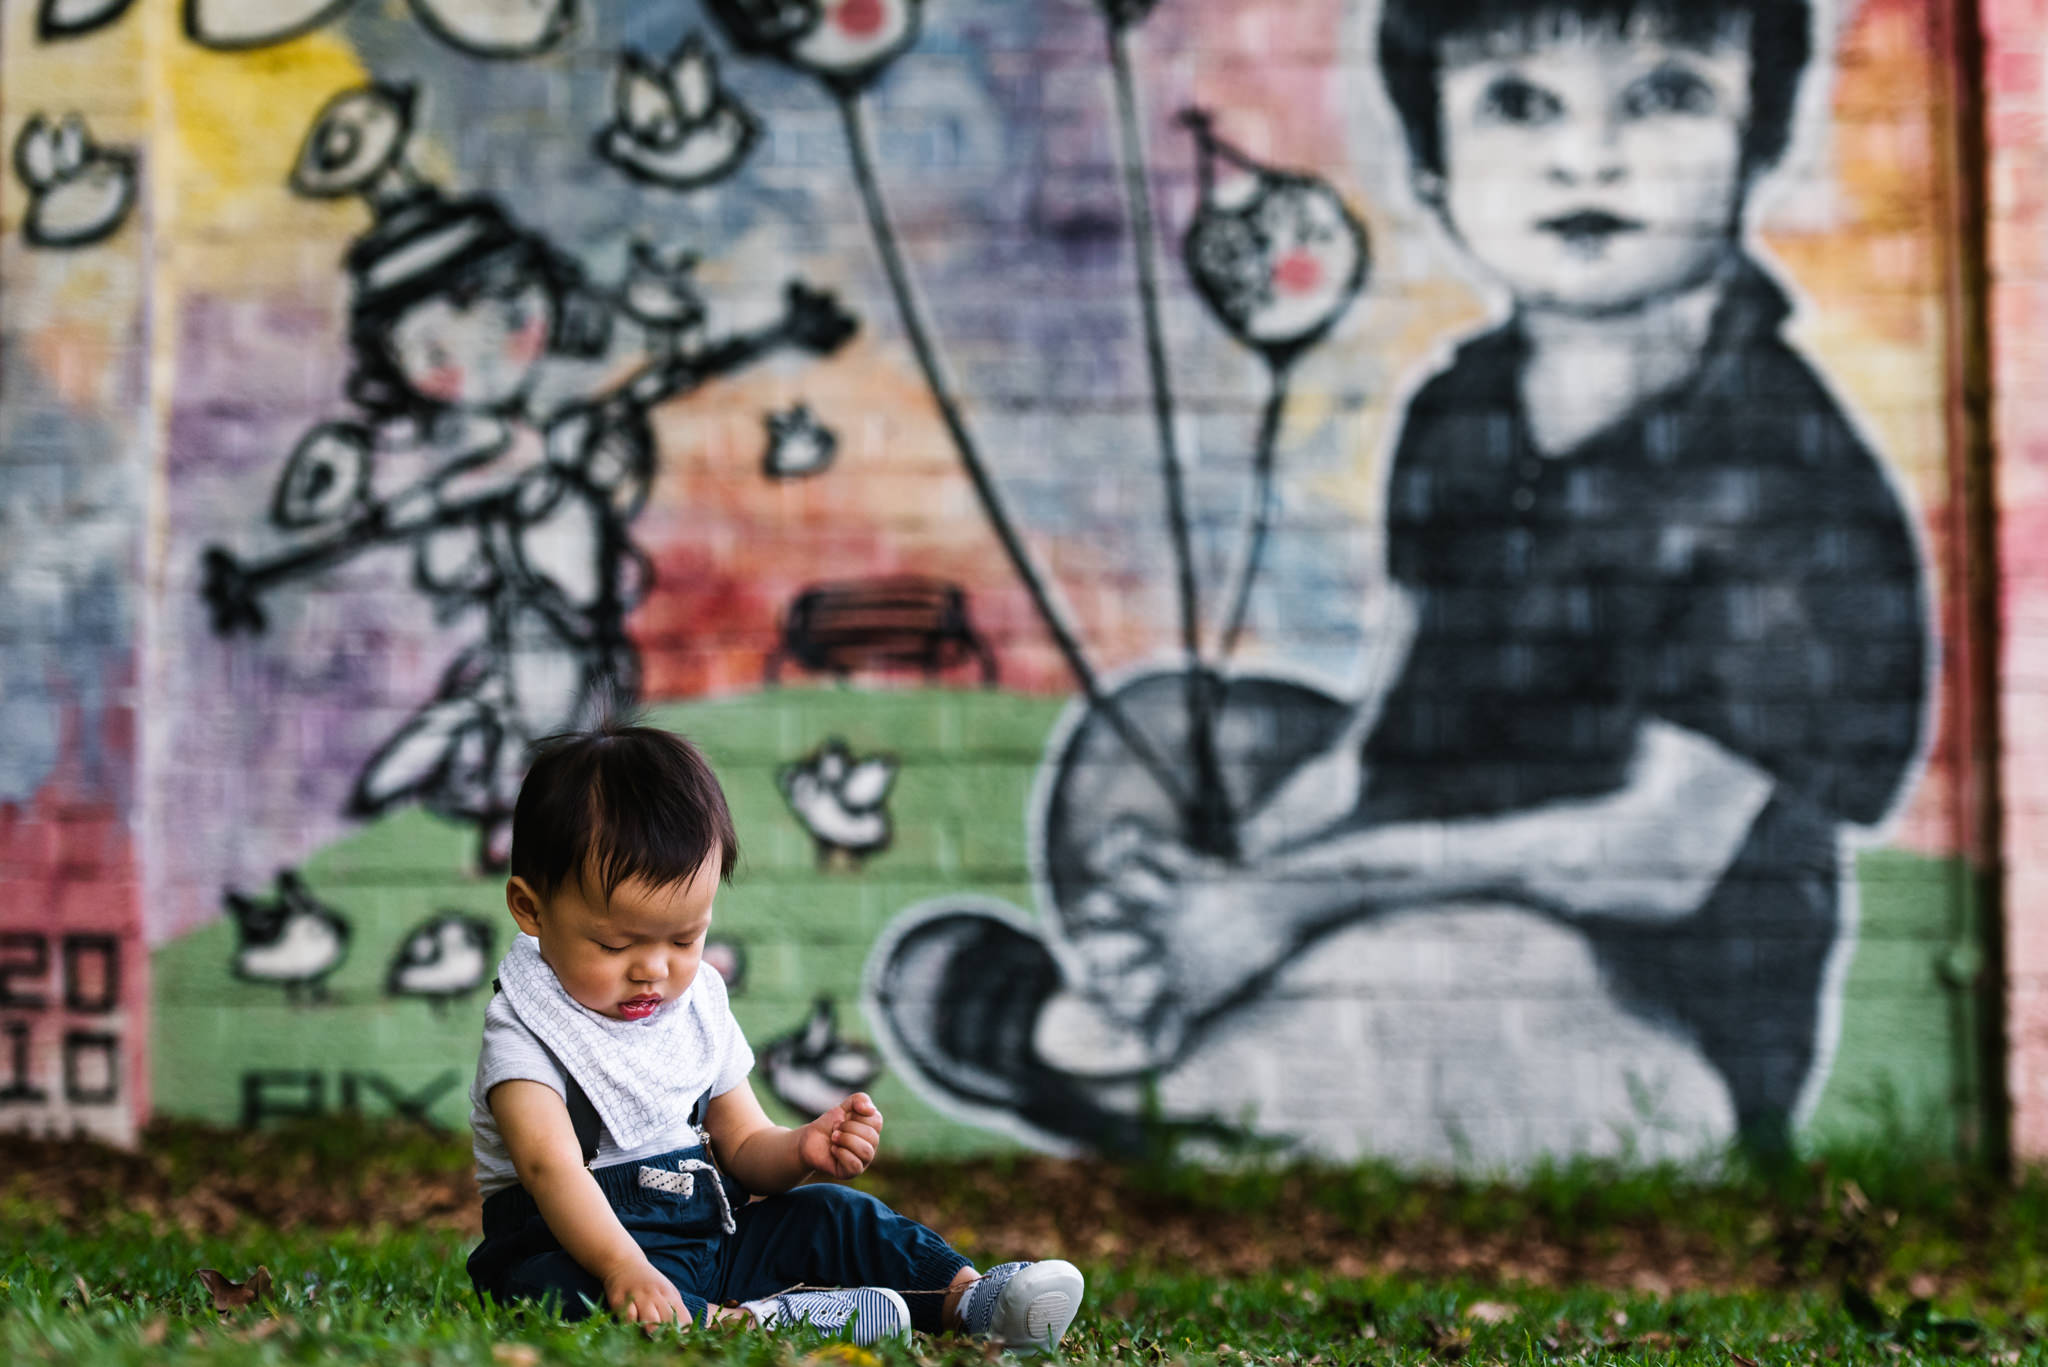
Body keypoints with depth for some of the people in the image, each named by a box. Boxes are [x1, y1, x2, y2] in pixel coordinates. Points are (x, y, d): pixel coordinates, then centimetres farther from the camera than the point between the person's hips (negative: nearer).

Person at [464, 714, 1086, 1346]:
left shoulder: (699, 1008, 8)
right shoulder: (527, 1032, -14)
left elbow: (741, 1147, 13)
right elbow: (551, 1166, -30)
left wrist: (801, 1150, -12)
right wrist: (623, 1268, -47)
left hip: (709, 1229, 7)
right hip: (577, 1243, -7)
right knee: (544, 1285, -38)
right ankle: (738, 1319, -51)